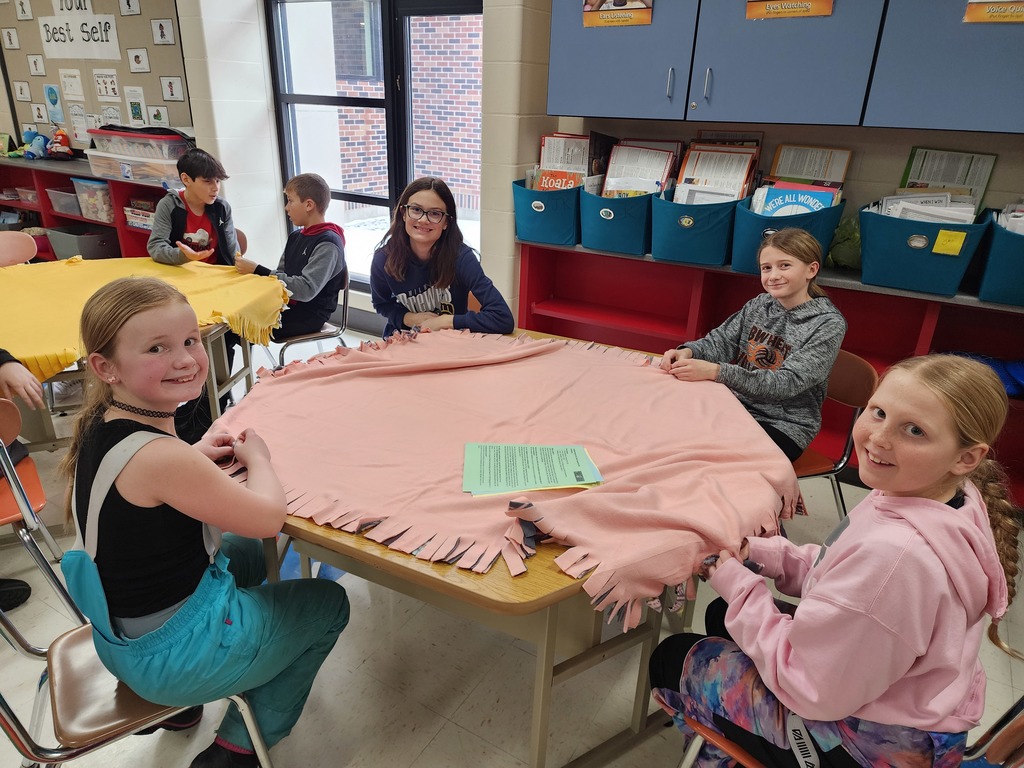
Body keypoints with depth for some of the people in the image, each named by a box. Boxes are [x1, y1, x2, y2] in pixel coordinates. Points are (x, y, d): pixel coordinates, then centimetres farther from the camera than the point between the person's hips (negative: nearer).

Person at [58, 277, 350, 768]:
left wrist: (194, 456, 0)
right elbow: (268, 517, -23)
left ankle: (177, 706, 31)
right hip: (168, 654, -8)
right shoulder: (159, 456, -33)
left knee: (244, 550, 33)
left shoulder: (103, 426, -6)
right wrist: (256, 457, -5)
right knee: (328, 602, 12)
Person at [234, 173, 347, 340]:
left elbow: (306, 290, -25)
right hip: (286, 306, 7)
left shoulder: (328, 244, -15)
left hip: (309, 315, -7)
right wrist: (251, 270, -6)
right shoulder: (295, 237, 11)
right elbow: (281, 275, 14)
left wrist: (257, 271, -22)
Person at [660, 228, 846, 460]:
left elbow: (788, 383, -22)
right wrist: (688, 351, -24)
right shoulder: (759, 304, 4)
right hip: (737, 406, 5)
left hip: (784, 426, -5)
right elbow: (721, 341, 2)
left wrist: (715, 371, -34)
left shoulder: (829, 324, -13)